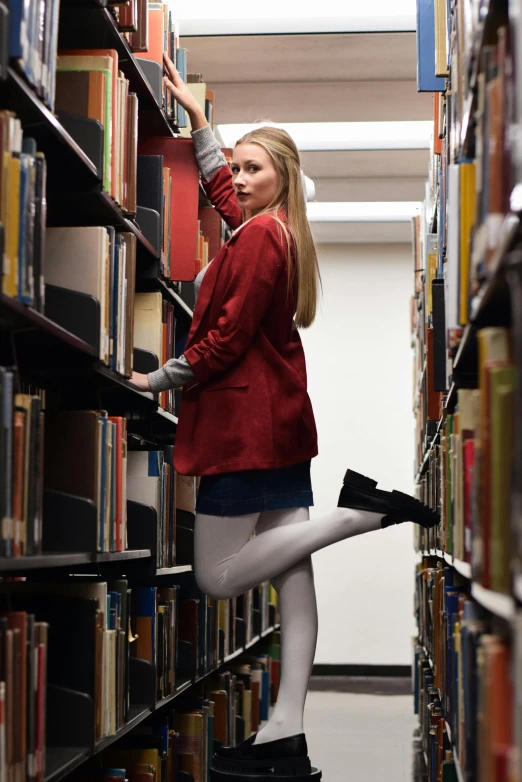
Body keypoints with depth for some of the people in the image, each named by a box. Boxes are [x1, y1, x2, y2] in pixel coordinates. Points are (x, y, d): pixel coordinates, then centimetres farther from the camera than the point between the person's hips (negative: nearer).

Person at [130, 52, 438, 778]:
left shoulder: (258, 236, -13)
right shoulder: (282, 231, 15)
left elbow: (226, 338, -18)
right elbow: (218, 180, 35)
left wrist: (157, 380, -5)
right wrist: (195, 113, 39)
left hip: (243, 418, -10)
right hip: (282, 416, 10)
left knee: (219, 577, -4)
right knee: (291, 572, 1)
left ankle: (357, 508, -10)